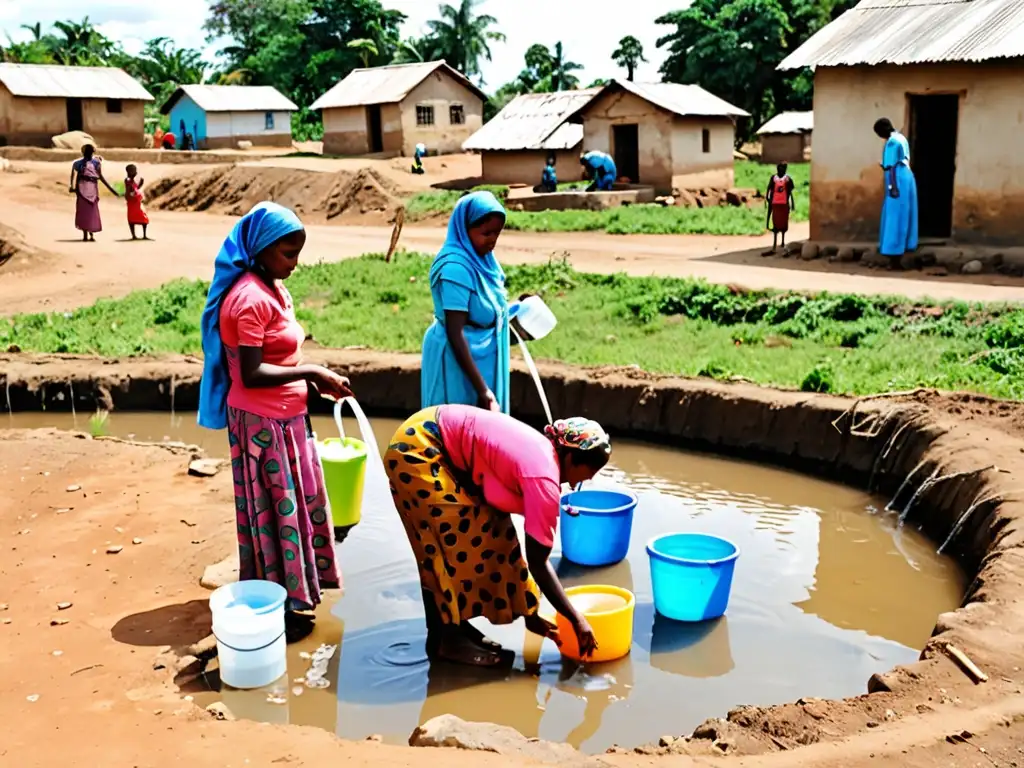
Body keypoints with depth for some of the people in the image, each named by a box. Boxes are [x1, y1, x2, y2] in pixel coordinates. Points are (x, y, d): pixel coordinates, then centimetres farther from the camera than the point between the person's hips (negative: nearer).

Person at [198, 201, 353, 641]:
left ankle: (291, 591, 32)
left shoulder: (273, 289, 9)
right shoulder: (249, 298, -22)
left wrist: (315, 383, 4)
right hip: (261, 421, -9)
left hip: (285, 417, 9)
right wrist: (311, 371, -20)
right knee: (273, 510, 2)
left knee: (293, 503, 18)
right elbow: (251, 373, -25)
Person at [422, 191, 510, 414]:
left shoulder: (480, 258, 3)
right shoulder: (456, 268, -24)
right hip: (459, 362, -9)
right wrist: (481, 388, -27)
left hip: (480, 356, 9)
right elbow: (455, 334, -26)